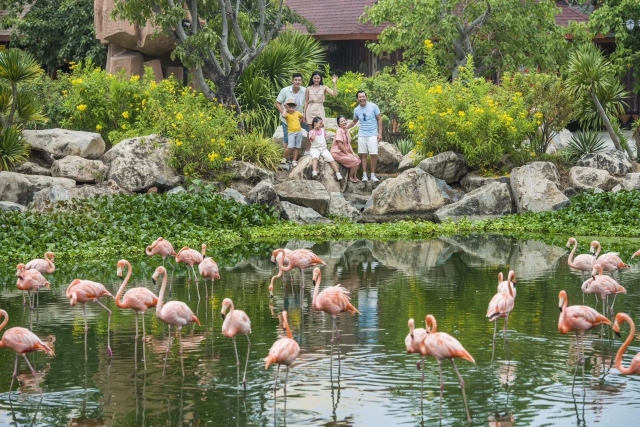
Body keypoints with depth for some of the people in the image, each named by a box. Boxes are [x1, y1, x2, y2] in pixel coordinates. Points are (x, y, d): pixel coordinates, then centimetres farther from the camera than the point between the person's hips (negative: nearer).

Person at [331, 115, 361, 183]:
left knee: (357, 158, -1)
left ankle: (354, 177, 8)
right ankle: (350, 178, 0)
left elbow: (349, 144, 12)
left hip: (345, 152, 9)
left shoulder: (346, 131, 10)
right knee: (355, 161, -16)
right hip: (338, 153, -9)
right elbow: (340, 144, -20)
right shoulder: (339, 131, -16)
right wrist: (347, 153, -15)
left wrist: (353, 153, -1)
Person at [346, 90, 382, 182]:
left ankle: (373, 175, 3)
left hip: (373, 135, -3)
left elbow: (379, 120, 0)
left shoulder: (373, 106, -5)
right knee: (363, 155, 1)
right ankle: (364, 175, 6)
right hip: (362, 135, 3)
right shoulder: (356, 110, 5)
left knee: (374, 155, -7)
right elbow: (354, 122, 22)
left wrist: (380, 133, -6)